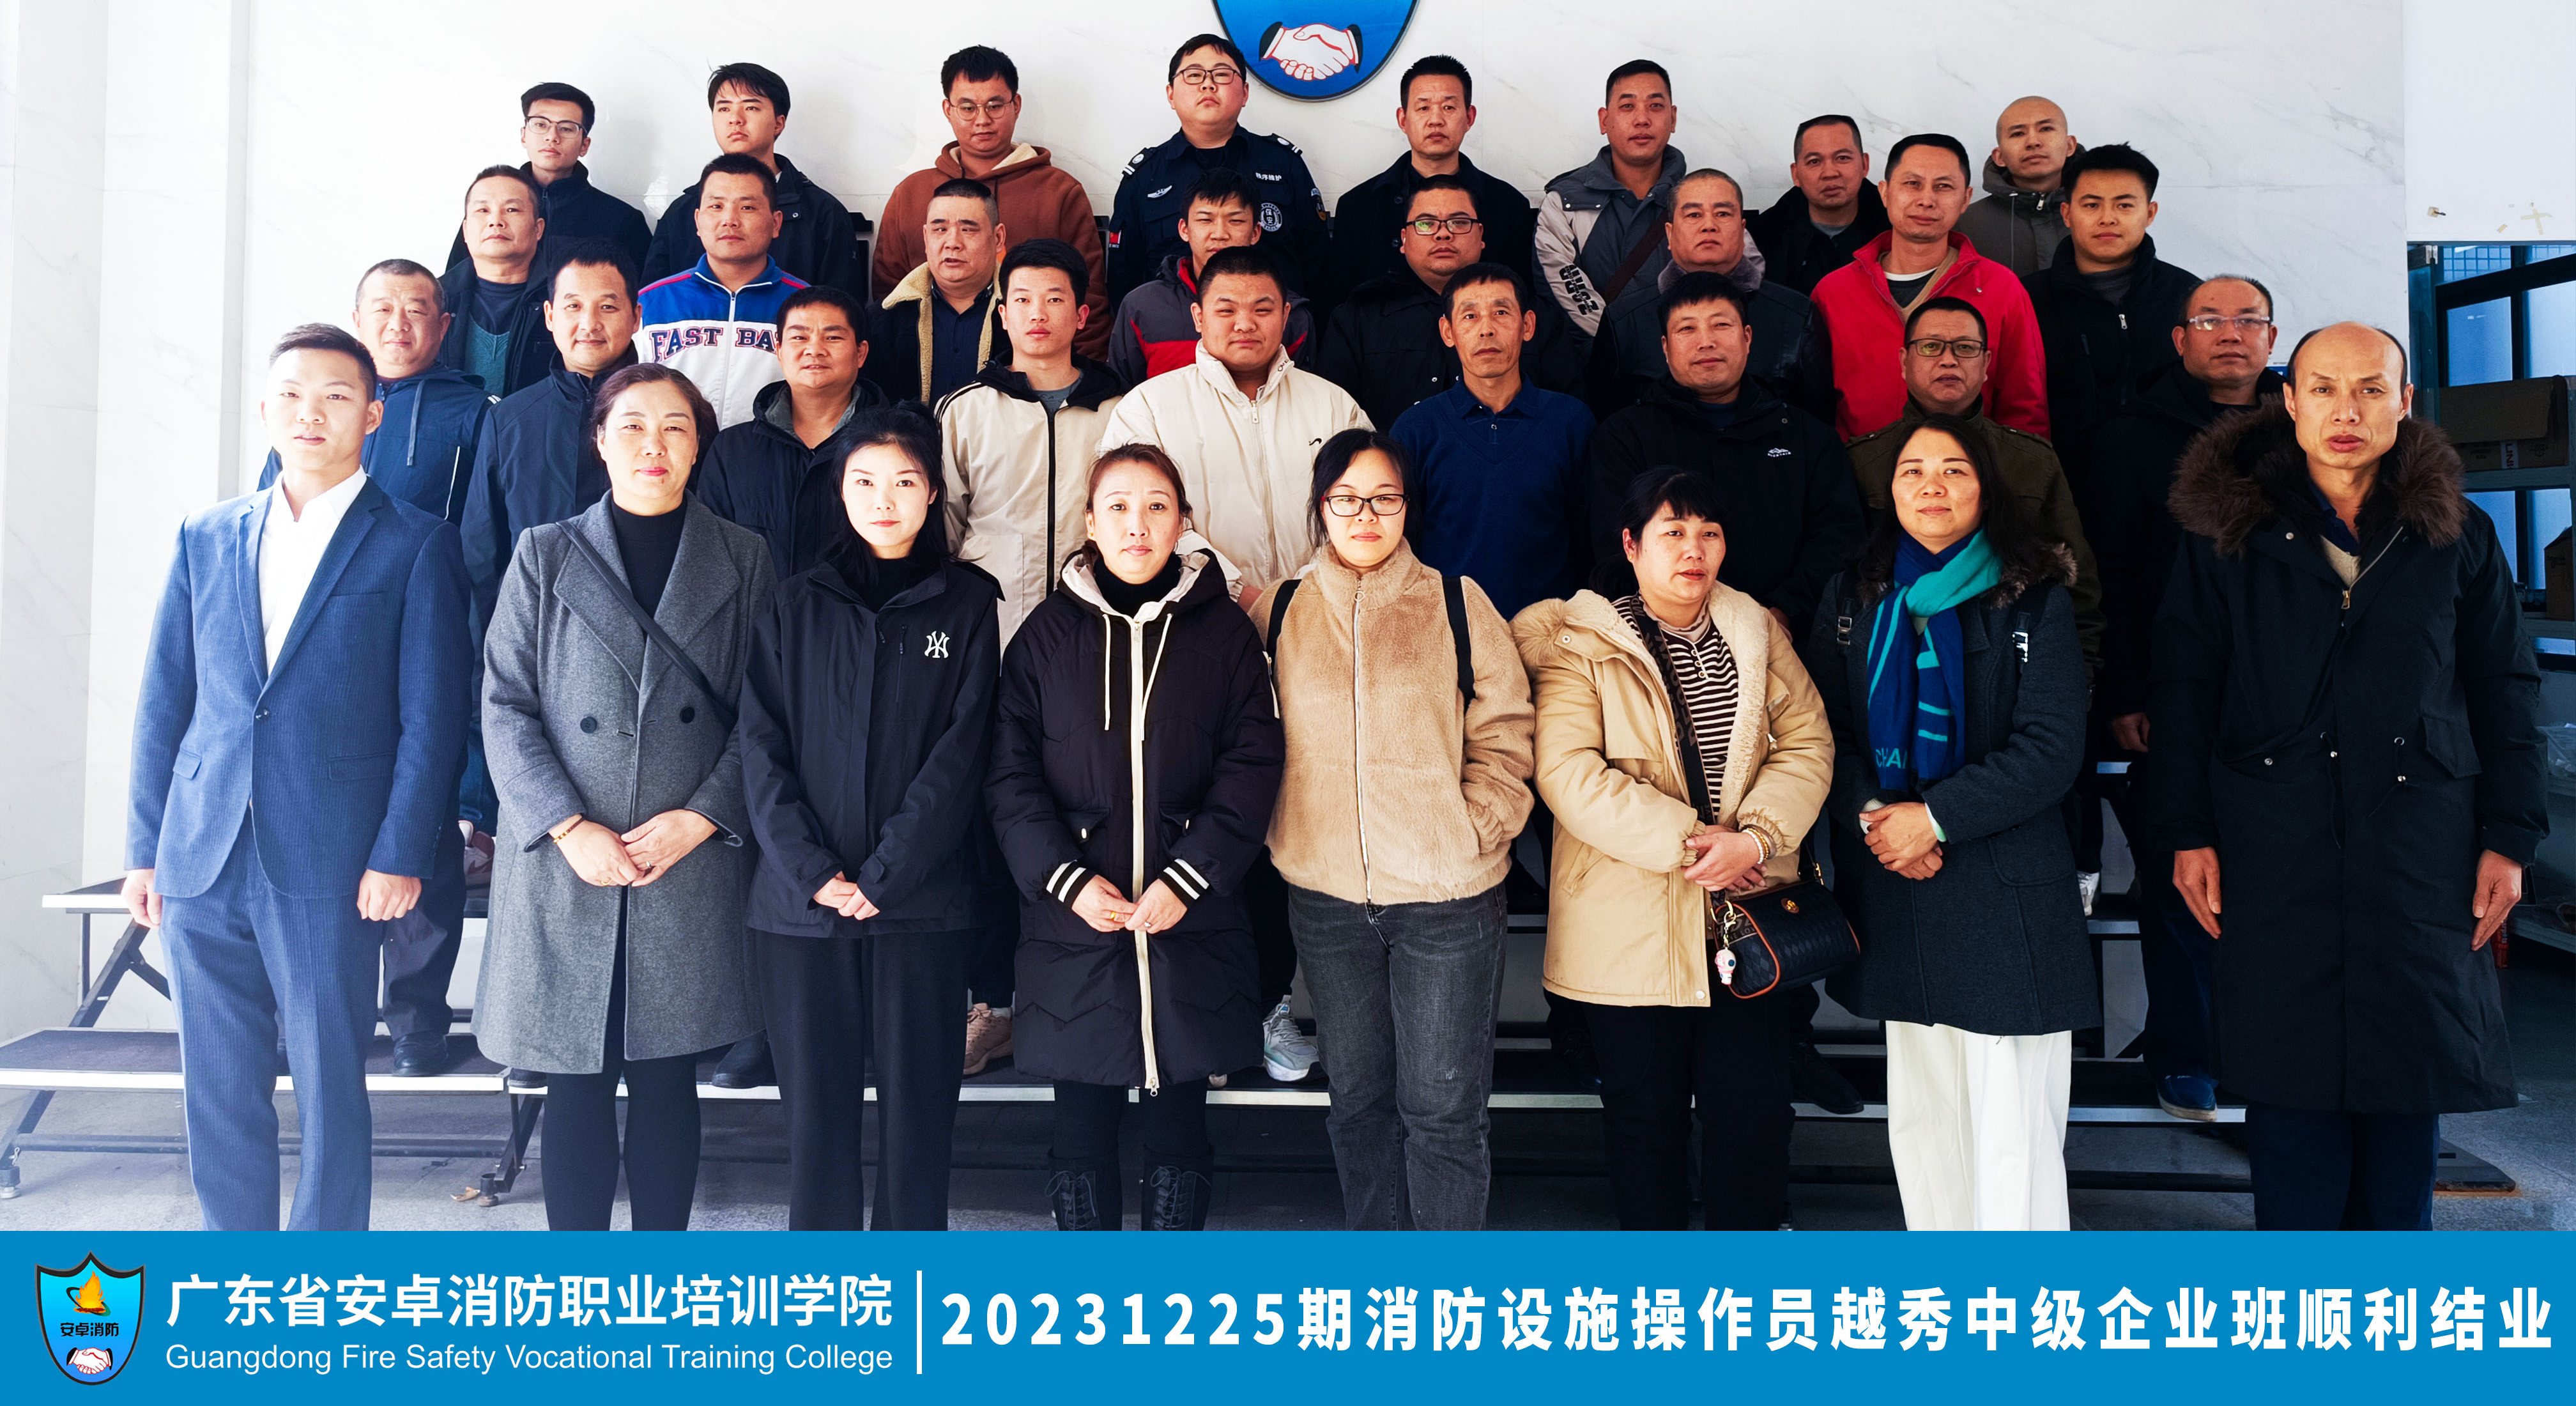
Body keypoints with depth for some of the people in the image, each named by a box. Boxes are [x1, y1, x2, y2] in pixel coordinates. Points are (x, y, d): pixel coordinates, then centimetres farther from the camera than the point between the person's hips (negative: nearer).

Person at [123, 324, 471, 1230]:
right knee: (218, 1092, 10)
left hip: (329, 866, -4)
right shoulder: (207, 537, 13)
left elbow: (432, 715, -3)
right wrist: (145, 847, 8)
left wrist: (399, 854, -10)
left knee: (330, 1088, 3)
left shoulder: (414, 545, 1)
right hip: (201, 860, 4)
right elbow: (162, 703, 13)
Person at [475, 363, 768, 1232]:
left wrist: (699, 818, -10)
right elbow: (505, 707, 1)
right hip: (565, 864, 0)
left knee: (667, 1082, 7)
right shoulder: (545, 556, 6)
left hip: (691, 866, 0)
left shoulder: (742, 561, 7)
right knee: (578, 1087, 4)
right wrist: (570, 827, -11)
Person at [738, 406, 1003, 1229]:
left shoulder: (969, 605, 5)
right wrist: (813, 871, -10)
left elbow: (961, 752, -3)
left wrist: (884, 876, -11)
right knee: (816, 1106, 6)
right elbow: (762, 749, 3)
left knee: (919, 1104, 3)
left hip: (923, 904, -1)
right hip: (802, 903, 2)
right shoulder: (797, 606, 11)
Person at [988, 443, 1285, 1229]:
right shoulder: (1048, 633, 5)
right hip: (1074, 925, 0)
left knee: (1179, 1127, 9)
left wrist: (1187, 877, -12)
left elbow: (1252, 764, -3)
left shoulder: (1223, 631, 4)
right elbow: (1011, 773, 0)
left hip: (1192, 925, 0)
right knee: (1082, 1127, 7)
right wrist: (1066, 879, -12)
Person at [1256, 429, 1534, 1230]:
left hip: (1447, 899, -3)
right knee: (1359, 1098, 15)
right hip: (1326, 896, 3)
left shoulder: (1455, 602, 0)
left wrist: (1474, 829, -9)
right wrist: (1289, 832, 4)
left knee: (1443, 1108, 2)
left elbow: (1504, 733, 1)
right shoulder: (1279, 613, 5)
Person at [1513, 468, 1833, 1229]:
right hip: (1629, 928, -3)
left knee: (1753, 1102, 8)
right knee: (1644, 1106, 10)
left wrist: (1754, 837, -14)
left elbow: (1807, 744, 3)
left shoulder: (1758, 634, 10)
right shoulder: (1580, 644, -5)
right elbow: (1569, 774, -15)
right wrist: (1684, 841, -19)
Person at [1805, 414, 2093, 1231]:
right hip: (1890, 887, 4)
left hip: (2006, 891, -3)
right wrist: (1870, 817, -10)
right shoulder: (1855, 597, 10)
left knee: (2013, 1125, -4)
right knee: (1919, 1112, 10)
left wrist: (1936, 818, -14)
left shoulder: (2035, 602, -1)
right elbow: (1825, 728, 7)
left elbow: (2051, 750, -8)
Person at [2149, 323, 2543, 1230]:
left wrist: (2510, 837, 4)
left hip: (2420, 842, 2)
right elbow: (2183, 689, 3)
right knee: (2291, 1086, 1)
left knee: (2410, 1079, 4)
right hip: (2275, 847, -1)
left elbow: (2505, 689, 11)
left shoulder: (2456, 536, 9)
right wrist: (2186, 831, -4)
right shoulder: (2228, 533, 4)